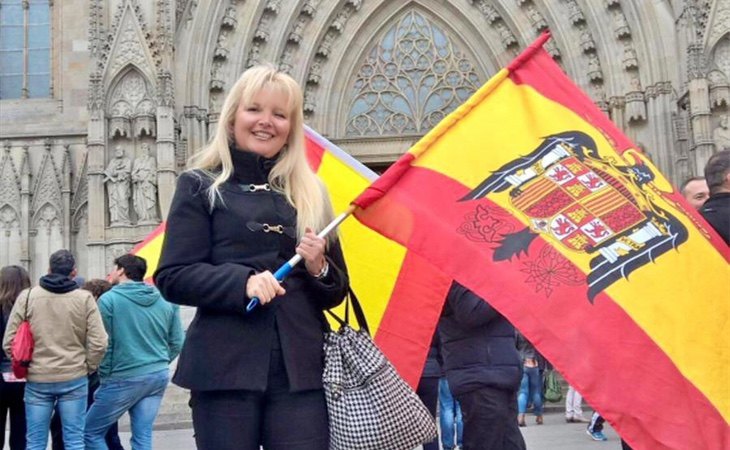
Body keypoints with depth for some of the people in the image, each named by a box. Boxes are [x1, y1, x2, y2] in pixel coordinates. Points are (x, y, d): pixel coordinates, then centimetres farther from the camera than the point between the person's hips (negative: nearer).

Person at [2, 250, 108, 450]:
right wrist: (87, 367, 8)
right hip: (74, 380, -1)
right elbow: (99, 343, -8)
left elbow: (9, 341, 0)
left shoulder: (27, 296, -1)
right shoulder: (84, 298, -4)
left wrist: (23, 366, 13)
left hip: (37, 380, 1)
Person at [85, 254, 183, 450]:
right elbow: (177, 343, 6)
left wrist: (105, 374, 8)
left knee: (91, 433, 7)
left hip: (124, 379, -5)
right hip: (159, 376, 5)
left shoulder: (109, 299, -8)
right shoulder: (166, 300, 6)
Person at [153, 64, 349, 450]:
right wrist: (242, 282, -17)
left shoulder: (309, 192, 15)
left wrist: (319, 269, -4)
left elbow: (337, 291, 18)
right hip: (225, 368, -2)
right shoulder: (200, 186, 6)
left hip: (300, 367, 3)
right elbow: (172, 277, -3)